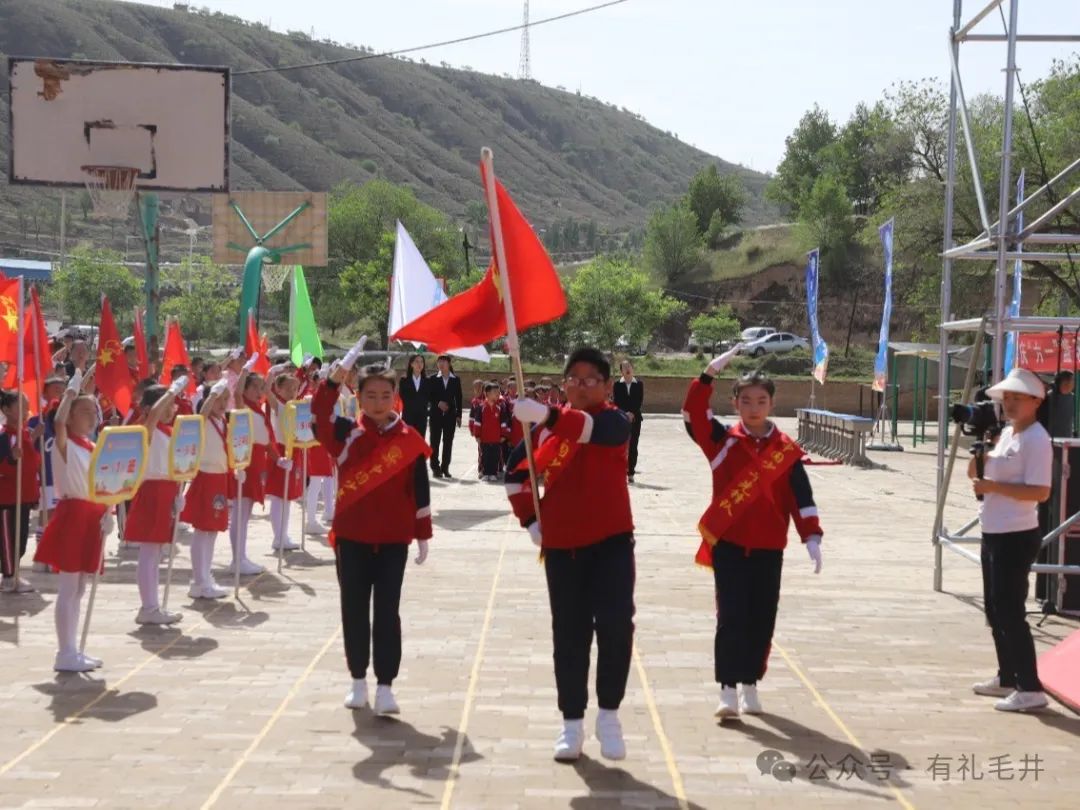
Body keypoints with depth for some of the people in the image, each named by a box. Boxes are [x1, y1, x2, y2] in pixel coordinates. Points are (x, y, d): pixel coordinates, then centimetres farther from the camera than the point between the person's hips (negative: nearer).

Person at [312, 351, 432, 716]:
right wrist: (336, 376, -34)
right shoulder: (347, 433, -2)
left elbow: (419, 490, 2)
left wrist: (423, 536, 3)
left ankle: (385, 686, 6)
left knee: (387, 612, 2)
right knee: (354, 610, 9)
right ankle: (358, 681, 22)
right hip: (351, 537, 1)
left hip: (393, 540, -1)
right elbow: (319, 413, -21)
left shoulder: (409, 440, -1)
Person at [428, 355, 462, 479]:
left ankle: (445, 468, 9)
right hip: (436, 414, -1)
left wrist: (458, 415, 2)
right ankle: (435, 467, 3)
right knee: (435, 441, -2)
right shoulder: (433, 379, 5)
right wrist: (438, 403, -14)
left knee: (448, 442, 2)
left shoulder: (455, 380, 7)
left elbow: (458, 398, 7)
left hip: (450, 414, 1)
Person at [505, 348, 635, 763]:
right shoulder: (545, 427, 5)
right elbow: (517, 471, 16)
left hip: (611, 541, -3)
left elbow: (588, 428, -32)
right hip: (561, 546, 3)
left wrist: (547, 415, -49)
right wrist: (529, 519, 6)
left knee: (615, 625, -14)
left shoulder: (614, 421, -7)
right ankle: (572, 724, 19)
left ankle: (609, 715, 5)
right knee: (569, 636, 8)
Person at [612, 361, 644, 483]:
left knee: (633, 446, 1)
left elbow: (640, 401, -1)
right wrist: (625, 414, -16)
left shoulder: (639, 384, 6)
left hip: (635, 418, 1)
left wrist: (632, 413, -14)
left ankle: (630, 473, 5)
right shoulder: (617, 385, 4)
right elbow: (617, 402, -3)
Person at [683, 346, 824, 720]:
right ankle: (728, 690, -1)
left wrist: (811, 537, -9)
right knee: (731, 616, -5)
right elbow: (694, 413, -15)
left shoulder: (786, 450, 1)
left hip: (768, 548, 2)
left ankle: (751, 684, 24)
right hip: (728, 544, -2)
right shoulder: (723, 440, -1)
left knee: (762, 619, 9)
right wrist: (710, 373, -26)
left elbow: (801, 497, 0)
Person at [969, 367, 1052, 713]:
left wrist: (994, 486, -25)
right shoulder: (1006, 433, 13)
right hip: (994, 534, 10)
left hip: (1017, 538, -10)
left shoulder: (1036, 440, -15)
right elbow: (978, 475, 18)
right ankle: (1007, 677, 29)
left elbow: (1040, 492, -24)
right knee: (994, 610, 17)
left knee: (1010, 612, -8)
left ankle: (1030, 689, -2)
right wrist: (979, 452, -1)